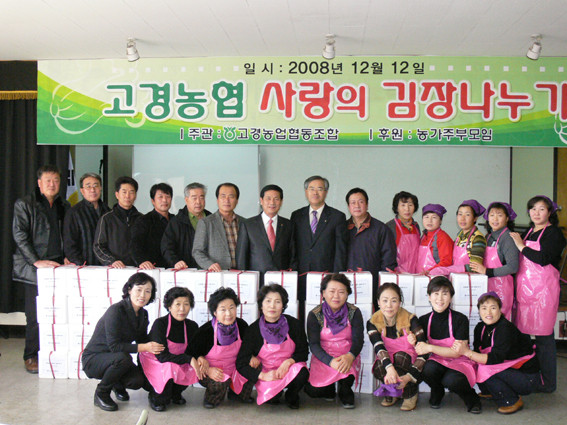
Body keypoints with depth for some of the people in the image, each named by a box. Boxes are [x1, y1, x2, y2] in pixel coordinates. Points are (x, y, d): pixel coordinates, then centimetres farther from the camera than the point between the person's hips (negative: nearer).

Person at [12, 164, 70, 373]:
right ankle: (31, 356, 12)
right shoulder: (24, 204, 3)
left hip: (59, 266, 4)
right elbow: (19, 235, -5)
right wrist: (36, 261, -13)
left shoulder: (64, 207, 17)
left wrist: (67, 257, 7)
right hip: (34, 268, -3)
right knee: (35, 315, -1)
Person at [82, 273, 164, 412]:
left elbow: (142, 340, 8)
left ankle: (118, 384, 16)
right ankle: (101, 393, -9)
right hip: (93, 359, -6)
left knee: (137, 381, -20)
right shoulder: (116, 310, -23)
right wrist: (144, 347, -32)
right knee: (123, 358, -35)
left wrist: (155, 348, -13)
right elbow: (114, 345, -27)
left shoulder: (143, 314, 1)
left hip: (115, 359, 6)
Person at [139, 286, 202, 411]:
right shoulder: (160, 324, -21)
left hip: (177, 364, 5)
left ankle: (175, 393, 7)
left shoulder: (192, 326, -5)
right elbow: (162, 356, -26)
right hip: (153, 363, -5)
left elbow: (192, 352, 1)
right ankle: (155, 397, -5)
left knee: (193, 369, -23)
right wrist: (189, 359, -32)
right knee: (170, 368, -34)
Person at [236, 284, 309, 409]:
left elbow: (303, 352, 1)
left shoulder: (294, 324, -8)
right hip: (267, 373, -1)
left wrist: (288, 362, -20)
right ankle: (274, 395, 10)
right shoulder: (254, 329, -11)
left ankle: (291, 396, 4)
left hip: (290, 368, 1)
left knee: (302, 373, -32)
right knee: (271, 394, -31)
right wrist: (262, 375, -24)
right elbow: (241, 363, -10)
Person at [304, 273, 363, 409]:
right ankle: (329, 387, 17)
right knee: (313, 390, -21)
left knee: (346, 366, -35)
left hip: (347, 357, 0)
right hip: (323, 358, 0)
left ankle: (345, 392, 0)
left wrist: (350, 356, -33)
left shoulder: (354, 312, -3)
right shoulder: (314, 315, -6)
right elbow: (314, 344, -11)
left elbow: (358, 339, -10)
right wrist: (331, 361, -29)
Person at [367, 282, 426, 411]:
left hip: (409, 365, -1)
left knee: (400, 357, -33)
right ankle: (393, 392, 0)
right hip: (386, 364, 1)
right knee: (378, 370, -31)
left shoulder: (410, 319, -14)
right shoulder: (373, 322, -9)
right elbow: (379, 348, -26)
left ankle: (410, 393, -8)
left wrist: (409, 376, -33)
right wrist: (389, 368, -47)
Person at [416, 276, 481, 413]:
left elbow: (457, 352, -15)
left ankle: (471, 397, 1)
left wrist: (430, 348, -23)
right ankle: (437, 394, 5)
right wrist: (414, 344, -18)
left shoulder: (460, 319, -12)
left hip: (460, 363, -3)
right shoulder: (424, 320, 0)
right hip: (438, 362, 4)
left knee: (451, 380, -36)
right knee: (428, 370, -31)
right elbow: (421, 349, 6)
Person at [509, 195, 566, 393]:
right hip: (525, 287, 7)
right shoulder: (528, 233, 19)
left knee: (544, 335, -4)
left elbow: (544, 259, -18)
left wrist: (521, 246, -10)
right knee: (523, 332, 6)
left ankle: (548, 382, 5)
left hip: (544, 288, -7)